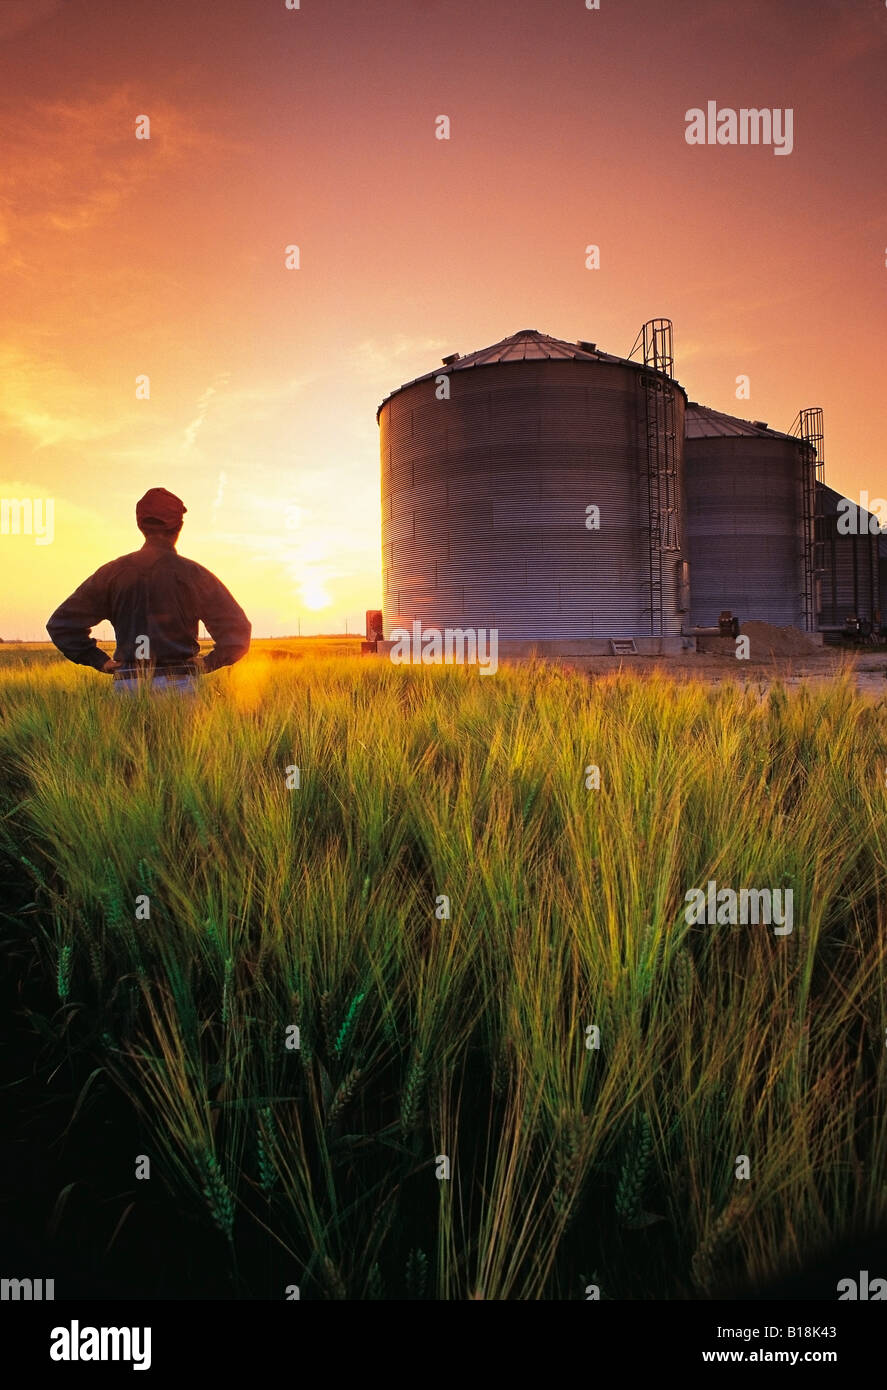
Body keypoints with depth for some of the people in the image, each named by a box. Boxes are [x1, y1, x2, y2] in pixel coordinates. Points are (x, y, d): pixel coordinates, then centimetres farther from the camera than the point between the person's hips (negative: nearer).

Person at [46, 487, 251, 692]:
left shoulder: (112, 573, 7)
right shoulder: (193, 574, -2)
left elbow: (60, 624, 8)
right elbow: (237, 630, -8)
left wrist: (101, 661, 11)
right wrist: (208, 663, 5)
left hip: (126, 687, 3)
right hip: (179, 684, -3)